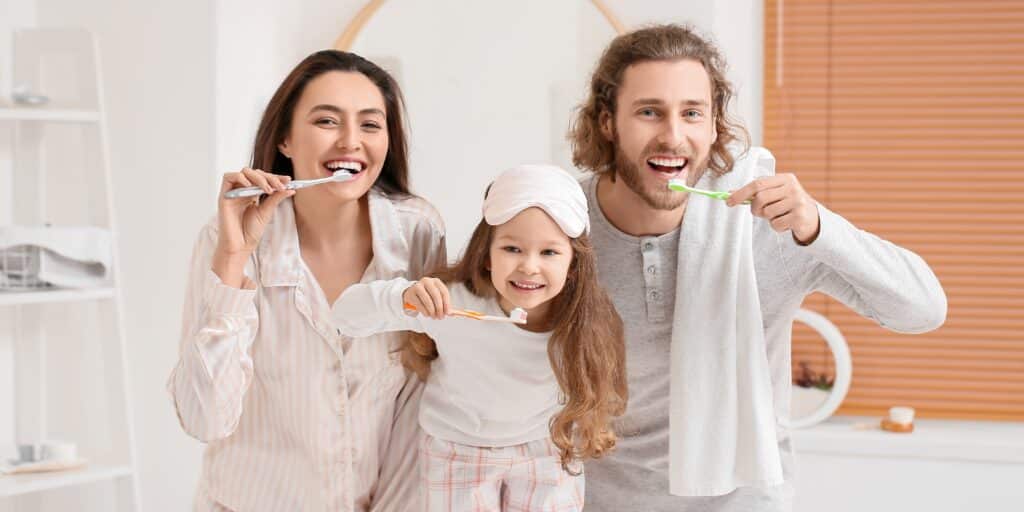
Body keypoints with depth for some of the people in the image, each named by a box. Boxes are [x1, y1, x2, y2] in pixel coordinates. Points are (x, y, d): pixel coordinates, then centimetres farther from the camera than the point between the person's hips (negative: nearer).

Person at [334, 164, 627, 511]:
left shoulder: (585, 322, -24)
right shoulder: (453, 304, -29)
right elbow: (350, 314, -29)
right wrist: (402, 298, -48)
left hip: (547, 454, 1)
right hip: (459, 453, -1)